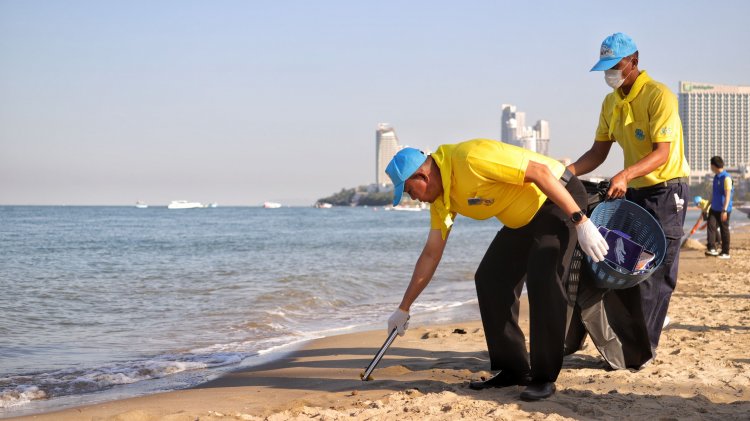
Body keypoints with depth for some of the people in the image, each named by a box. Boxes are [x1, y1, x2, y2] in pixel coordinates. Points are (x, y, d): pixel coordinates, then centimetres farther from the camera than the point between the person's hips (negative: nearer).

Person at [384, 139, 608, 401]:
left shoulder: (470, 159, -27)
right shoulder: (441, 199, 1)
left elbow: (539, 171, -28)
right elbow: (431, 255, 9)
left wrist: (581, 222, -30)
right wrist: (403, 309, 12)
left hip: (560, 198, -9)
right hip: (524, 218, 9)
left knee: (542, 277, -23)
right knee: (489, 280, 2)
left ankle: (545, 378, -14)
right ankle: (513, 369, 9)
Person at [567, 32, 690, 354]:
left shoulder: (658, 96, -17)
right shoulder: (611, 103, 7)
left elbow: (662, 153, -25)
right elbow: (598, 152, 8)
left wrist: (626, 175, -40)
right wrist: (566, 172, -8)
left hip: (666, 189, -8)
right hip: (632, 192, 8)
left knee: (654, 273, -8)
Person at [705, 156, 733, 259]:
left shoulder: (726, 178, -16)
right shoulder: (716, 177, 11)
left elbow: (728, 195, -20)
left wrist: (724, 210, -25)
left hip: (723, 209, -7)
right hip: (714, 208, 7)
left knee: (724, 230, 2)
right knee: (711, 226, -9)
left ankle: (725, 252, 10)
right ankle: (712, 249, -14)